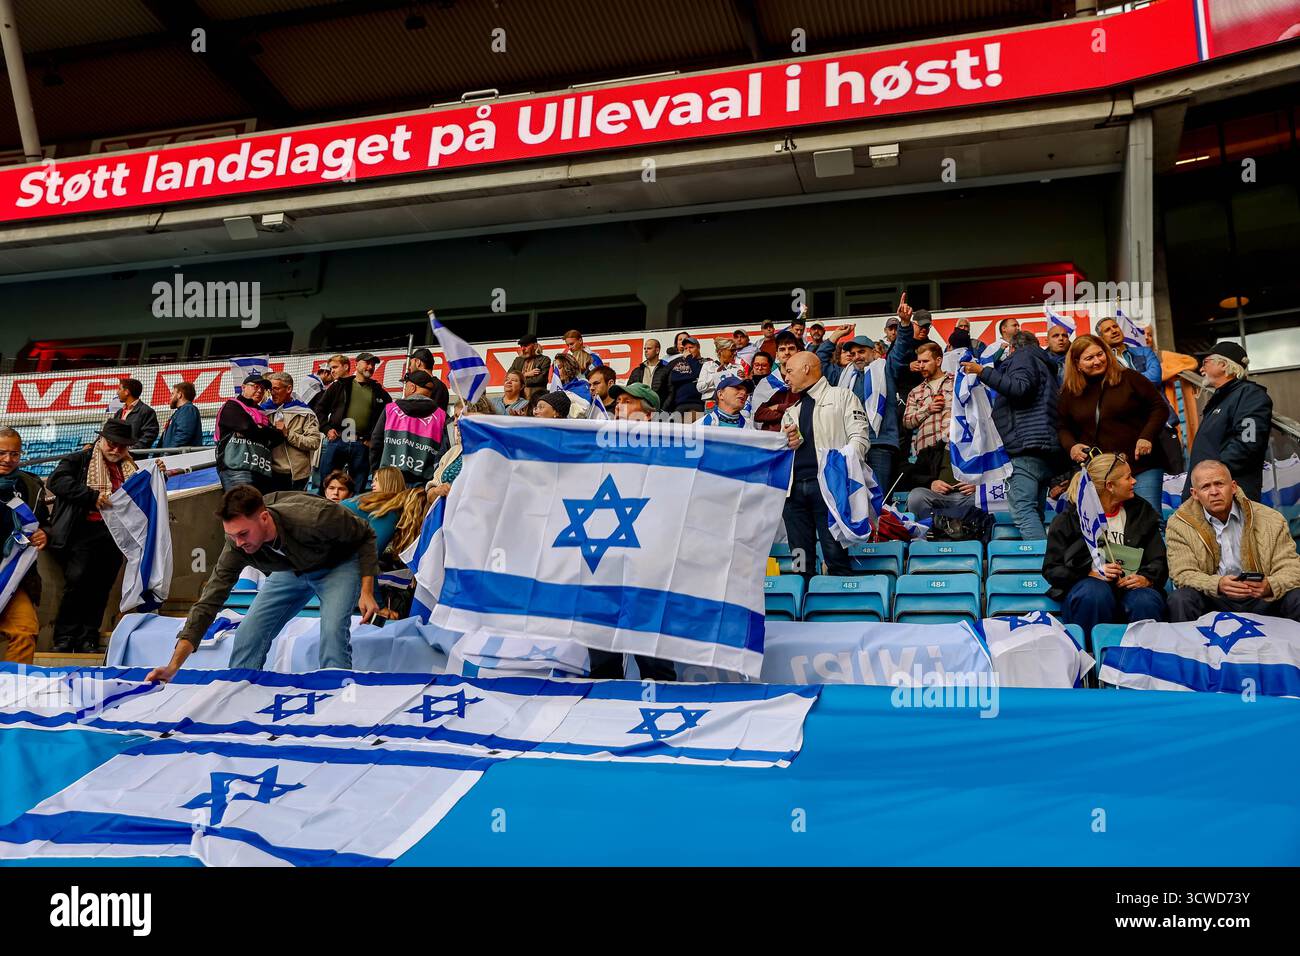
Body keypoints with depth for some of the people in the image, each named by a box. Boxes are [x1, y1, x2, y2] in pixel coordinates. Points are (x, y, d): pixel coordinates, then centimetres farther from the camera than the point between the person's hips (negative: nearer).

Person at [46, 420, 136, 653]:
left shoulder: (130, 469, 21)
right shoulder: (80, 460, 6)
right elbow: (56, 480, -11)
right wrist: (92, 496, -19)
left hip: (114, 535, 4)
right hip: (84, 531, -4)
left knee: (101, 588, 3)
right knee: (77, 580, -15)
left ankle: (87, 639, 11)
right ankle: (64, 638, -6)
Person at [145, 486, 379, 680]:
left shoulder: (314, 518, -41)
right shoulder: (236, 545, -27)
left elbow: (365, 535, -22)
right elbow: (209, 601, -24)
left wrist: (366, 591, -28)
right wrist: (173, 666, -29)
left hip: (338, 565, -4)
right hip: (291, 570, 5)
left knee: (333, 629, -28)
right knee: (248, 634, -5)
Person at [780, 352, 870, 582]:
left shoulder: (842, 396, 11)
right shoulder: (791, 412, 28)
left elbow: (859, 438, -2)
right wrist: (787, 444, 6)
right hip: (794, 488, 6)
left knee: (835, 554, -10)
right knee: (801, 560, 4)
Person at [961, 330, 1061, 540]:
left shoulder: (1023, 356, 7)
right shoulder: (1043, 364, 36)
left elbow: (1020, 388, -13)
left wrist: (983, 372, -11)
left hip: (1026, 445, -10)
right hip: (1046, 452, 10)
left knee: (1022, 511, -18)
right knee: (1035, 514, 7)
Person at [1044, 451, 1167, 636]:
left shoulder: (1141, 511, 15)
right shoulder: (1069, 519, 4)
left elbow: (1158, 560, 12)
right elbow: (1051, 569, 1)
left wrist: (1146, 578, -12)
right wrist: (1091, 572, -15)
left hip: (1131, 585, 2)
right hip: (1086, 583, -2)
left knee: (1146, 602, -32)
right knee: (1095, 594, -36)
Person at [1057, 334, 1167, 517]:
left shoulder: (1128, 378, 1)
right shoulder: (1070, 392, 8)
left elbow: (1158, 407, 5)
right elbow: (1063, 427, 18)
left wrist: (1147, 437, -9)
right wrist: (1071, 446, -2)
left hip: (1141, 465, -2)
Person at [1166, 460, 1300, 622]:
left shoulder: (1271, 520, 5)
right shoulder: (1179, 525, 1)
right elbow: (1183, 574, -6)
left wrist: (1270, 586, -23)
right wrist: (1217, 584, -27)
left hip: (1262, 600, 2)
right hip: (1213, 601, -2)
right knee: (1180, 600, -32)